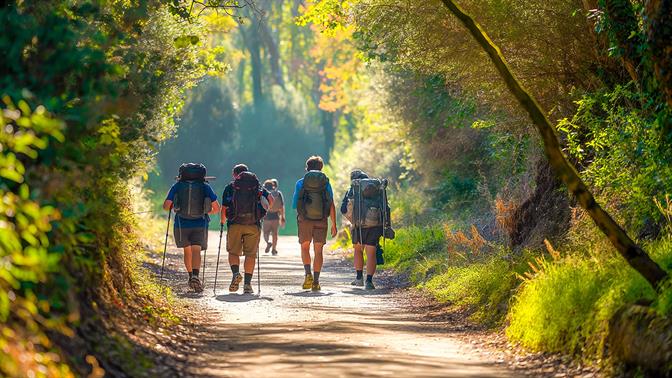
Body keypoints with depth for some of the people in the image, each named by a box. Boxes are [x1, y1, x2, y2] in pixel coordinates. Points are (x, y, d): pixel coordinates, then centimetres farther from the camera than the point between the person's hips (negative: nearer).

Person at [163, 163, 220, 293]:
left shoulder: (177, 186, 4)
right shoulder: (205, 187, 4)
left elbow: (166, 206, -1)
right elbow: (217, 208, 4)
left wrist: (173, 208, 21)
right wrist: (207, 212, 23)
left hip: (181, 224, 1)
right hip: (200, 225, -1)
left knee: (187, 250, 20)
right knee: (196, 251, -8)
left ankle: (191, 277, 23)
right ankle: (195, 276, -31)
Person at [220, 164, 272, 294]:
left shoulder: (230, 187, 8)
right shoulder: (257, 186, 13)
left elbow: (224, 208, 3)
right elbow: (271, 200, 0)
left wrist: (223, 221, 19)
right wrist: (264, 213, 13)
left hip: (235, 224, -1)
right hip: (253, 225, 1)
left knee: (233, 252, 10)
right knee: (250, 254, 6)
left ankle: (236, 273, -16)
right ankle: (247, 284, 1)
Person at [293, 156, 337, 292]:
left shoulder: (300, 183, 4)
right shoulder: (326, 183, 5)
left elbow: (294, 205, 5)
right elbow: (331, 204, -1)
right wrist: (334, 224, 0)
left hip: (304, 219, 0)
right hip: (322, 221, 0)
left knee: (305, 248, 14)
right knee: (318, 251, 6)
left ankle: (308, 274, -7)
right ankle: (316, 282, 1)